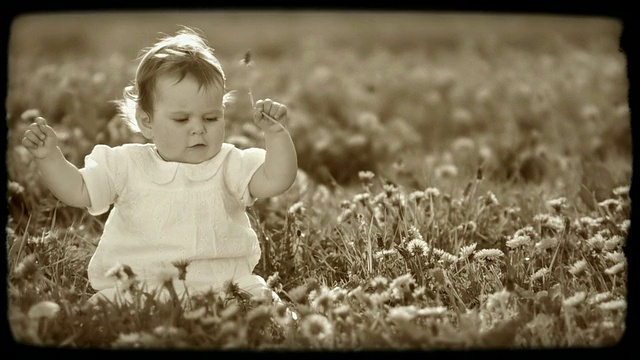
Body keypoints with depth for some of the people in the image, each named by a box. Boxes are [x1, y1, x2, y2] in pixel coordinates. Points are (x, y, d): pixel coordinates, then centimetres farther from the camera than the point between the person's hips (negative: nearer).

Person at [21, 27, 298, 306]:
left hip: (220, 281, 0)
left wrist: (275, 133, -21)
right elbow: (78, 191, 8)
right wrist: (49, 156, -5)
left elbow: (276, 180, -9)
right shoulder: (127, 165, 6)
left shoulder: (229, 164, 3)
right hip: (135, 281, 1)